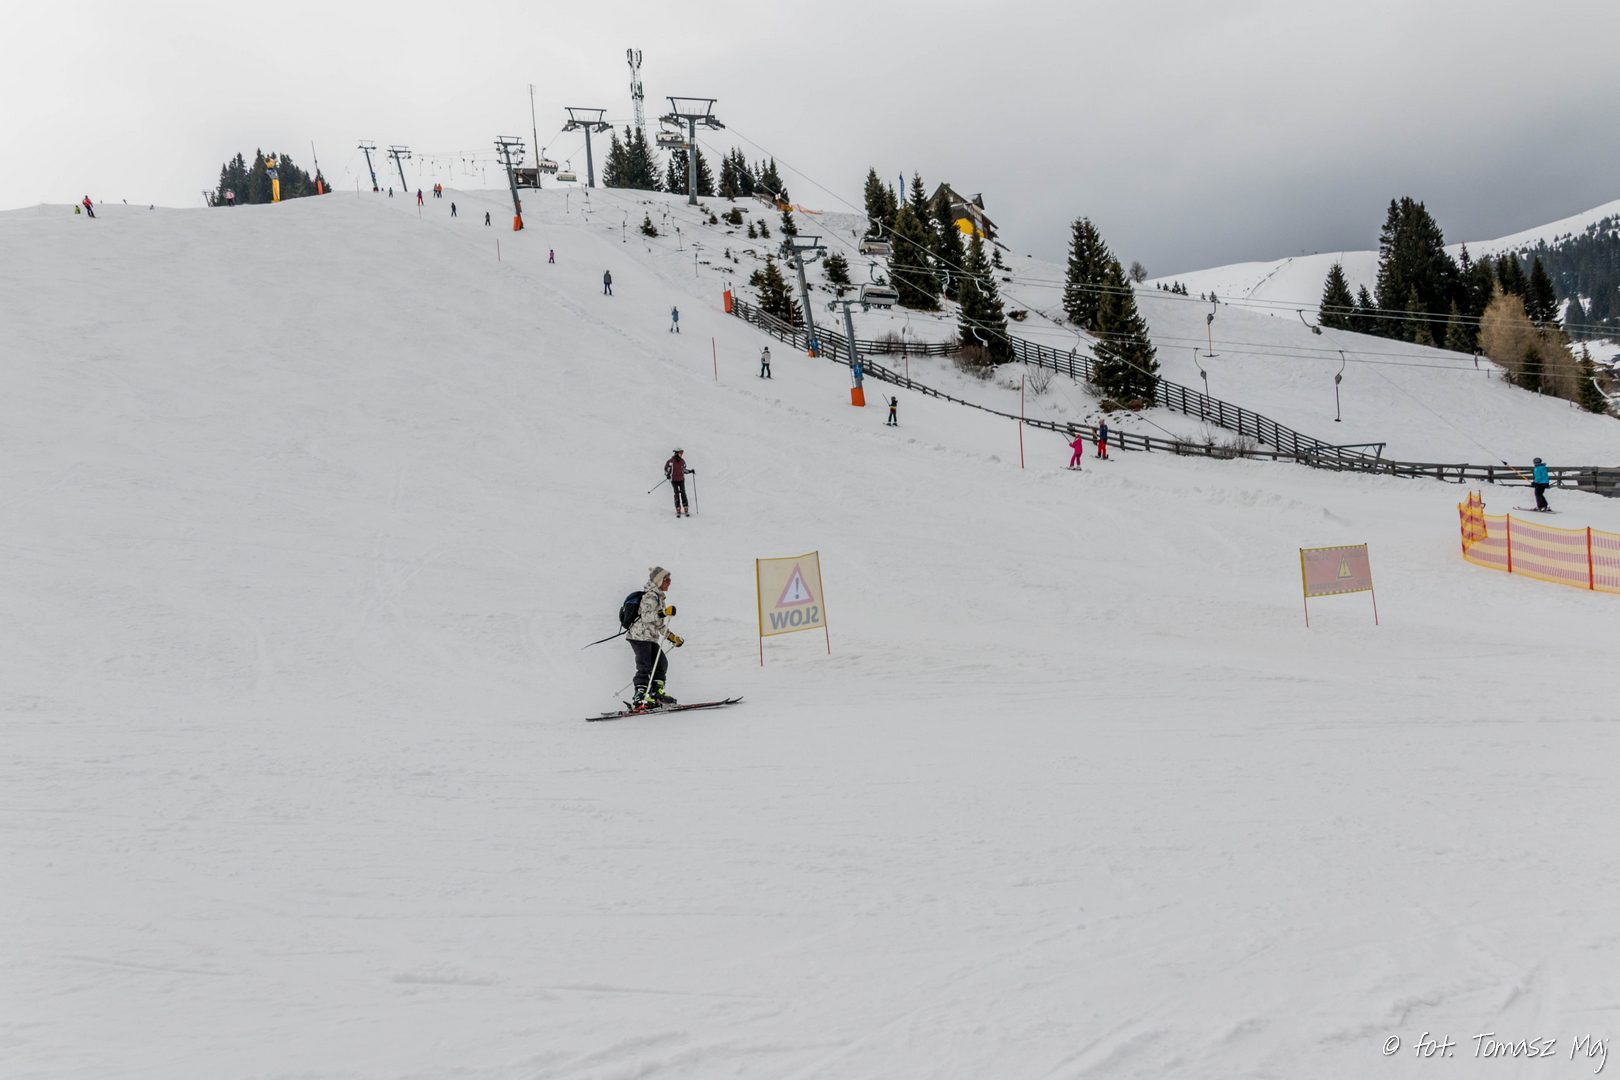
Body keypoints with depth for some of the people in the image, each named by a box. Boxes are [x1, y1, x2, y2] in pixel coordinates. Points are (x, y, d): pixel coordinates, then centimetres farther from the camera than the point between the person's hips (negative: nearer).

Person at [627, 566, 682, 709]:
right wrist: (664, 612, -35)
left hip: (651, 638, 10)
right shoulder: (651, 596, -11)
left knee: (661, 663, 9)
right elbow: (646, 616, -26)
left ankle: (656, 693, 14)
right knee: (645, 667, -15)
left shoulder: (659, 597, 21)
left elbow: (658, 623, 27)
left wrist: (673, 637, 26)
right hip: (640, 637, -10)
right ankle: (640, 697, -18)